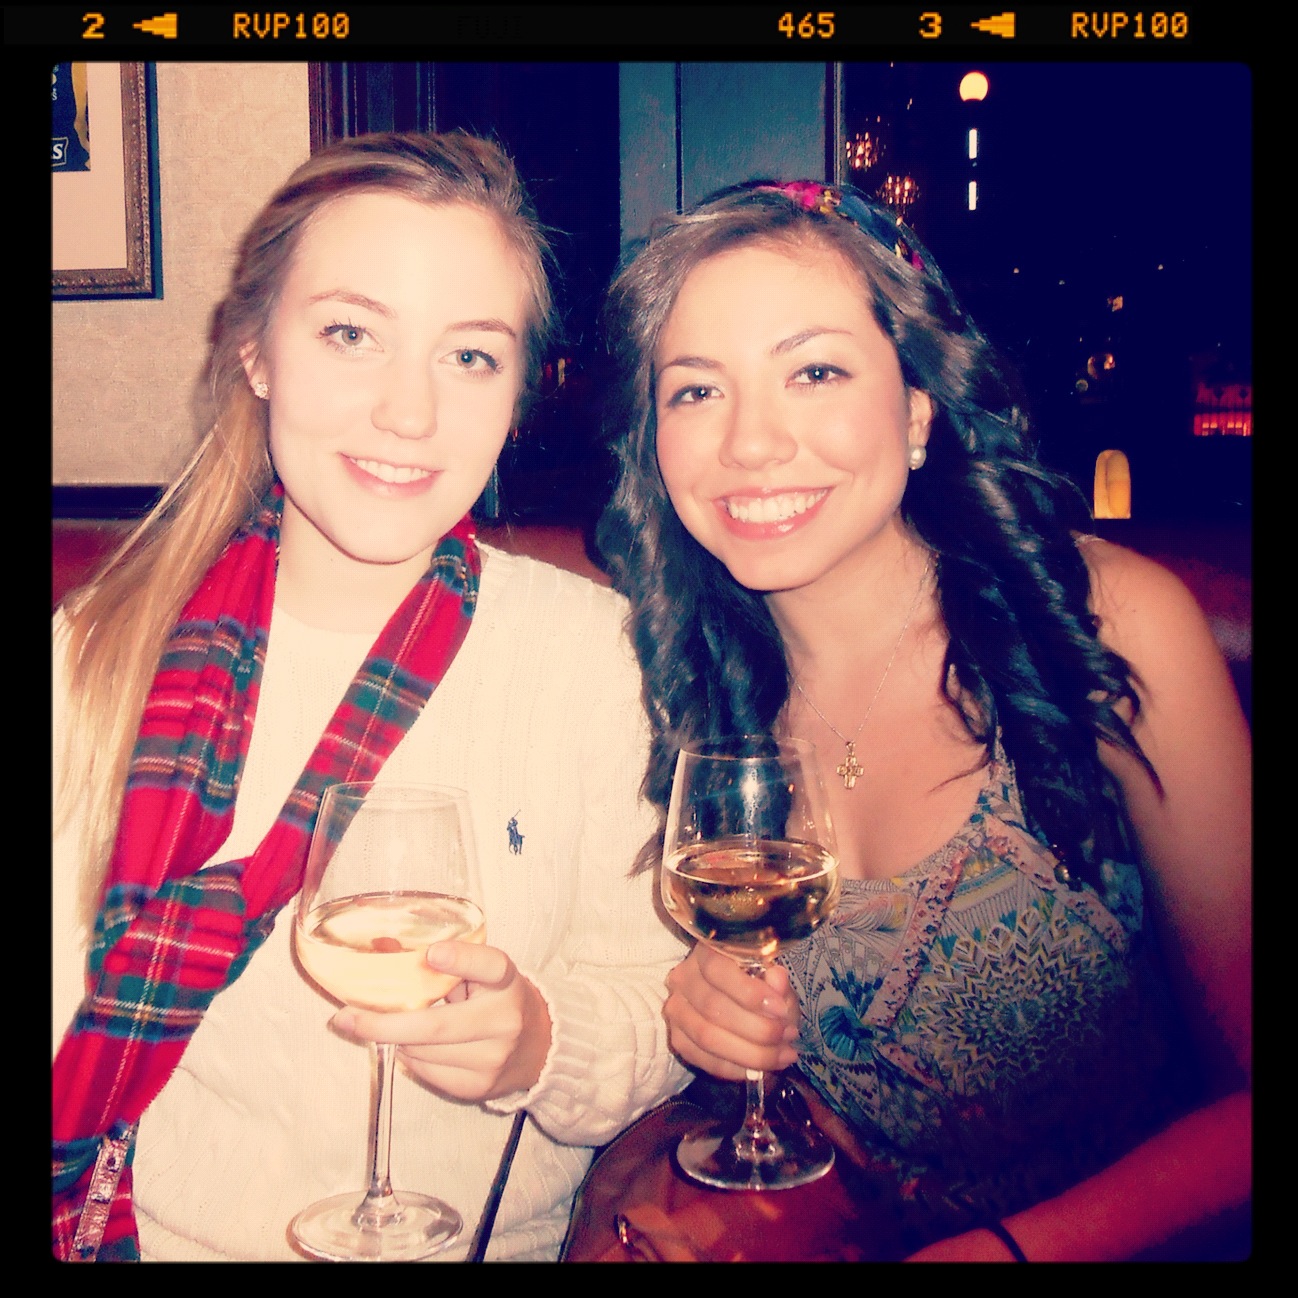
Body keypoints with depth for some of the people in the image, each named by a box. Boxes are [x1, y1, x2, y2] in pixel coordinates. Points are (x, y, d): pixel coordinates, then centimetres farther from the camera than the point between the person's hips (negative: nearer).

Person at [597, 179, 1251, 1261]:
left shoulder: (1119, 625, -14)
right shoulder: (684, 665, -5)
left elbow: (1245, 1090, -11)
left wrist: (1011, 1246, -23)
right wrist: (707, 1007, -12)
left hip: (1105, 1232, -1)